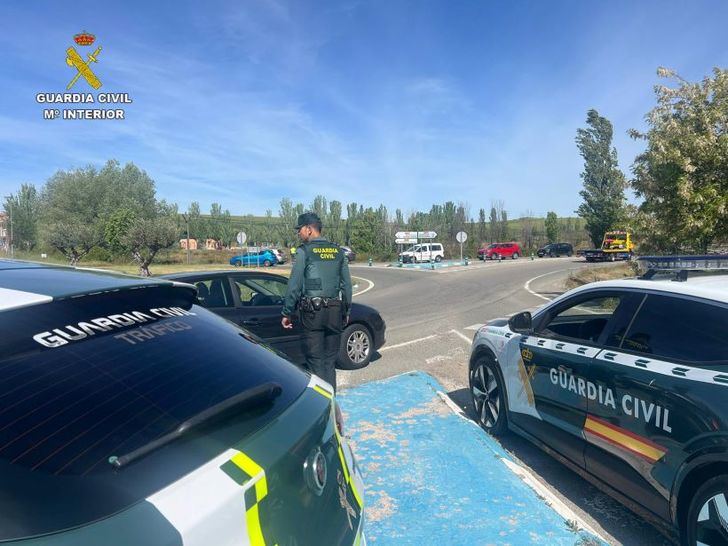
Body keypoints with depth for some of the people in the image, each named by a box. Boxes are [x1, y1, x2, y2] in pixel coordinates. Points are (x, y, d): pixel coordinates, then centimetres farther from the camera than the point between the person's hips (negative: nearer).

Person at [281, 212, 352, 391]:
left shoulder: (304, 251, -4)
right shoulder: (338, 251, 11)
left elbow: (294, 284, -6)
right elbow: (347, 284, 12)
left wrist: (287, 313, 0)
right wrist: (346, 311, 19)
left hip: (312, 312, -4)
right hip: (335, 311, 5)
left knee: (315, 361, 2)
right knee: (330, 360, 11)